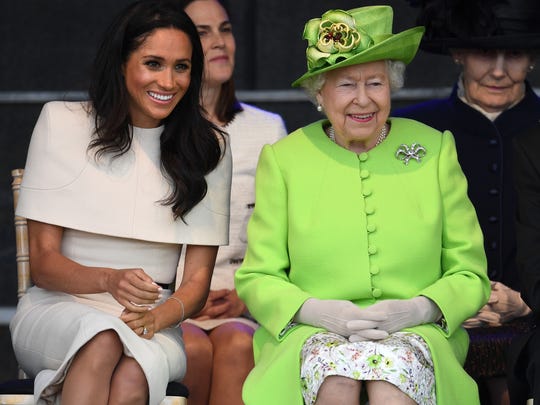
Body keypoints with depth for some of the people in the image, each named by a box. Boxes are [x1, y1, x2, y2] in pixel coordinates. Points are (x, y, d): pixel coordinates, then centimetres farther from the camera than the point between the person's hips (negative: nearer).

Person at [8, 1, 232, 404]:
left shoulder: (208, 148, 8)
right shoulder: (62, 124, 3)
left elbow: (198, 277, 5)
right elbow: (43, 261, -1)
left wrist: (157, 317, -18)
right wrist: (109, 281, -23)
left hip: (154, 326, 1)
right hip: (57, 310, -1)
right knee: (103, 340, -38)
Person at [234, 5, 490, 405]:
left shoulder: (435, 150, 9)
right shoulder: (284, 159, 8)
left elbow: (470, 276, 10)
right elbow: (256, 278, 8)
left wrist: (418, 309, -11)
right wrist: (316, 311, -12)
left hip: (414, 334, 0)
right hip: (312, 335, 0)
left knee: (396, 366, -35)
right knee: (337, 372, -35)